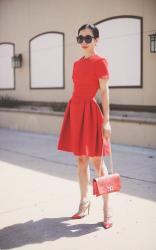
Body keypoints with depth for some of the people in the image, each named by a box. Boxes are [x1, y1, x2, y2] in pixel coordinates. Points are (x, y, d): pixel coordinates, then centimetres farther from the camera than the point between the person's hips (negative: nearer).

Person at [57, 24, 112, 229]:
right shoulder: (77, 63, 15)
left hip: (90, 111, -7)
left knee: (97, 161, -3)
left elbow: (104, 92, -9)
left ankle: (106, 209, 8)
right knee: (80, 160, 11)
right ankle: (84, 203, 24)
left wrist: (106, 120, -13)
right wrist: (72, 115, 16)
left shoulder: (100, 61, -4)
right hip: (74, 110, 7)